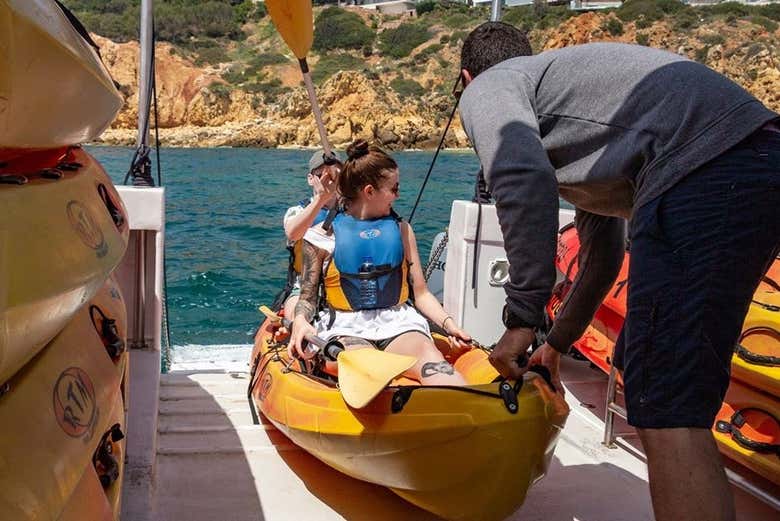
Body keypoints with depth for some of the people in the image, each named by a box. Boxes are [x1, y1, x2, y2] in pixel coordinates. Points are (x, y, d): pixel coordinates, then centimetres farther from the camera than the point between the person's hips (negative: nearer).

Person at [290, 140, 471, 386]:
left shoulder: (401, 229, 17)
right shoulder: (322, 236, 7)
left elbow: (421, 292, 16)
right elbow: (308, 298, 9)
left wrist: (448, 324, -1)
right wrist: (300, 321, -14)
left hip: (398, 323, 2)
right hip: (345, 328, -2)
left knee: (432, 360, -33)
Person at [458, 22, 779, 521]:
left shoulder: (488, 87, 10)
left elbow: (524, 179, -15)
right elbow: (603, 253, 40)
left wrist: (523, 318, -7)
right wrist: (557, 342, 49)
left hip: (704, 175, -10)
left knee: (665, 407, -9)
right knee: (641, 367, 19)